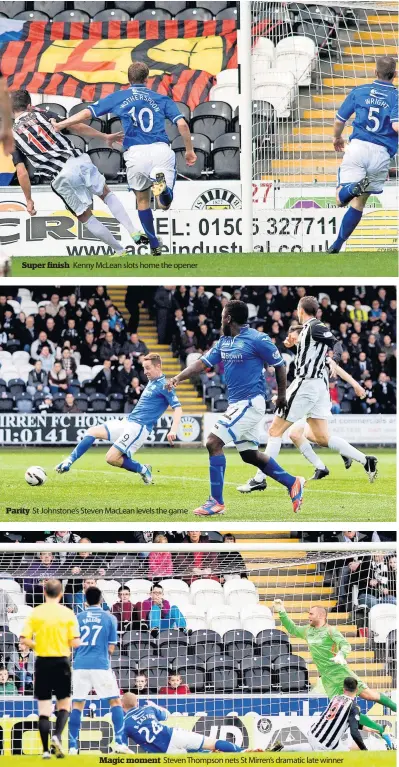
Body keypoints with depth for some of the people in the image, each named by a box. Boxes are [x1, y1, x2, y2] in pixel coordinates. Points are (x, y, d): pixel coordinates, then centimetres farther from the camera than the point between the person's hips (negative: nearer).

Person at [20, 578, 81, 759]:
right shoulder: (68, 614, -3)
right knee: (64, 704, 13)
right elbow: (75, 642, -6)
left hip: (43, 662, 1)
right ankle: (57, 736, -11)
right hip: (61, 662, -1)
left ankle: (46, 749, 1)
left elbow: (24, 639, -5)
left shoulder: (35, 613, -1)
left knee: (44, 708, 5)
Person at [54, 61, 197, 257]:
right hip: (161, 150, 0)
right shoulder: (161, 99, 19)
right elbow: (182, 124, 7)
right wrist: (189, 150, 20)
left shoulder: (118, 97, 16)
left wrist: (60, 125, 24)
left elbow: (87, 113, 13)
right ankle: (162, 186, -36)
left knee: (142, 201, 21)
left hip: (135, 152, 0)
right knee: (164, 204, 1)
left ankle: (154, 246, 16)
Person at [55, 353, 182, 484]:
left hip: (138, 427, -10)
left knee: (111, 458, -17)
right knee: (91, 432, 1)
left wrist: (173, 430, -32)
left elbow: (178, 408, -19)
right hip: (127, 422, 10)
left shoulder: (164, 386, -11)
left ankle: (143, 470, 1)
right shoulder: (152, 382, 16)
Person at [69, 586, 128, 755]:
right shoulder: (109, 618, 3)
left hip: (80, 665, 2)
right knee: (115, 701, 8)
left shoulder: (78, 618, 7)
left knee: (77, 704, 7)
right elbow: (111, 648, 3)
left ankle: (73, 746, 2)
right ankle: (119, 743, -3)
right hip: (101, 665, -2)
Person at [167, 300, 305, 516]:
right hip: (237, 403, 9)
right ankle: (293, 483, 28)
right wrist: (179, 377, -7)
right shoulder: (224, 342, 10)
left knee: (213, 442, -14)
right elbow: (203, 363, 8)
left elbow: (279, 365, -5)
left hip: (250, 403, -9)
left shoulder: (257, 340, -13)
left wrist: (282, 395, 2)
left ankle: (216, 501, -10)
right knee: (250, 455, 15)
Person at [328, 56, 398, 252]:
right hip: (381, 154, 0)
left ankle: (353, 187, -38)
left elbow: (339, 121, 12)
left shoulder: (359, 91, 8)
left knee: (341, 198, -3)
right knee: (358, 202, 11)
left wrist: (337, 138, 33)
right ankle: (337, 244, 8)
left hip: (357, 147, 0)